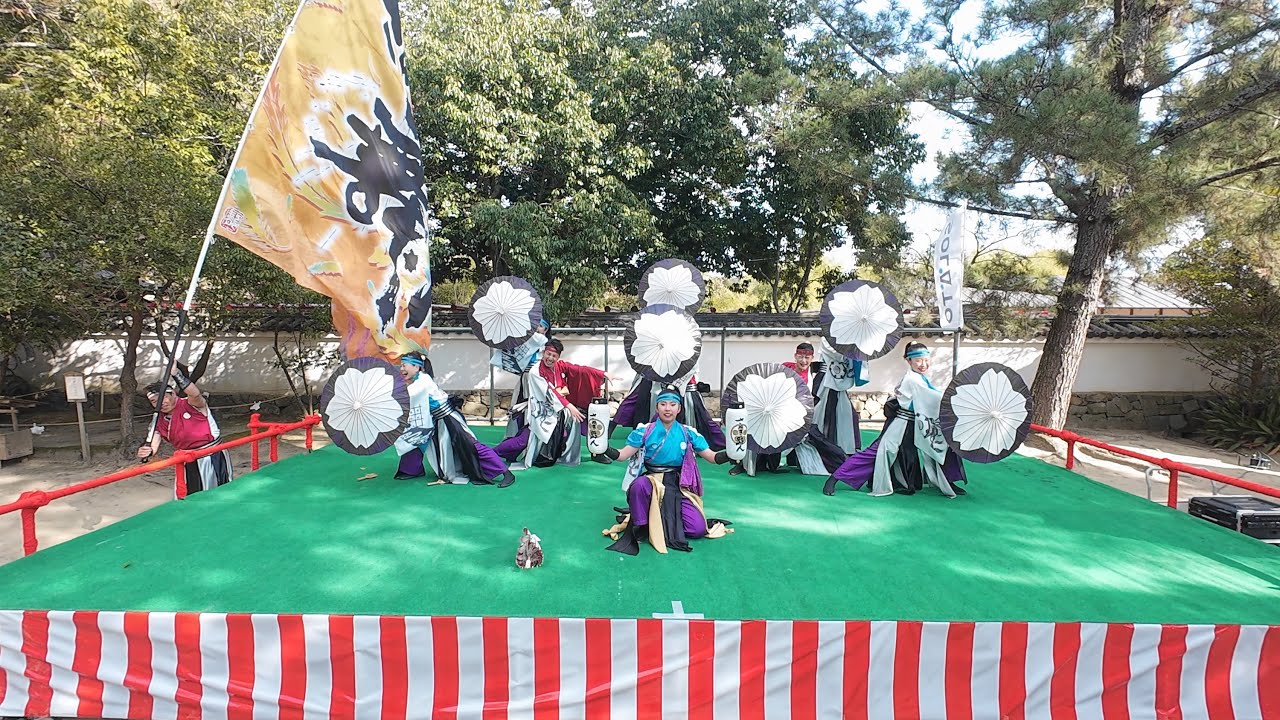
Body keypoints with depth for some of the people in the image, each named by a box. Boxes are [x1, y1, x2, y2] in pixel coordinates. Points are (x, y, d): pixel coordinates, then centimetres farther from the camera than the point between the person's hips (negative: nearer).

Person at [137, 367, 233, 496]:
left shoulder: (191, 404, -11)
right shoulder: (159, 422, 6)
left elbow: (195, 394, -35)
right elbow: (153, 447, -1)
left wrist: (175, 374, -41)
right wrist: (146, 452, -25)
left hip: (214, 458, -6)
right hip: (189, 465, 6)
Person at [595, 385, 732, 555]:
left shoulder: (688, 433, 2)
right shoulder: (645, 431, -2)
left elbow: (712, 457, 2)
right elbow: (623, 455, -6)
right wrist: (604, 449, -24)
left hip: (679, 486, 2)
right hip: (651, 481, -2)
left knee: (698, 529, -15)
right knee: (639, 484, -38)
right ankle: (638, 527, -14)